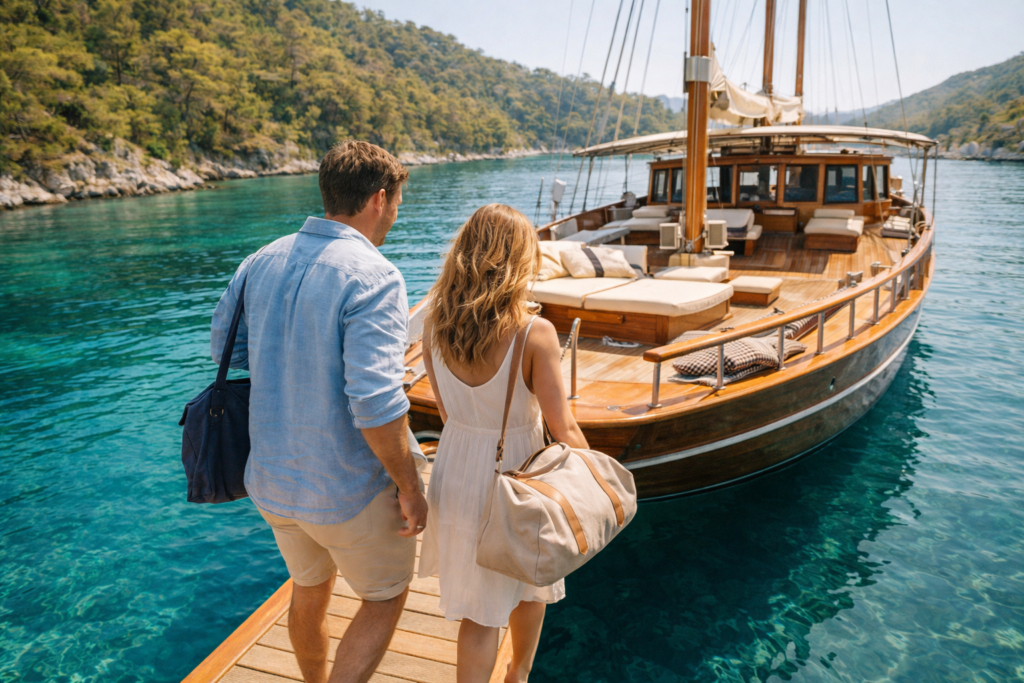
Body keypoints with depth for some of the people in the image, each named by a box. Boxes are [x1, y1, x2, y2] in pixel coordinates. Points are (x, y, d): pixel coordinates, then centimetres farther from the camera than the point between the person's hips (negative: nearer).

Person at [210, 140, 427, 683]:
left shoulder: (260, 262, -1)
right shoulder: (372, 277, -23)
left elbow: (226, 349, 10)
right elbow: (375, 402, -28)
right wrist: (409, 487, -16)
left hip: (271, 479, 7)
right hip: (347, 490, -7)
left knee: (310, 588, 29)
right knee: (385, 596, 19)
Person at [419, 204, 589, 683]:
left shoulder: (434, 325, -10)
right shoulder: (535, 334, -24)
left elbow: (445, 409, 1)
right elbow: (563, 429, -19)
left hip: (457, 473, 3)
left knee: (479, 611, 19)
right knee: (531, 586, 28)